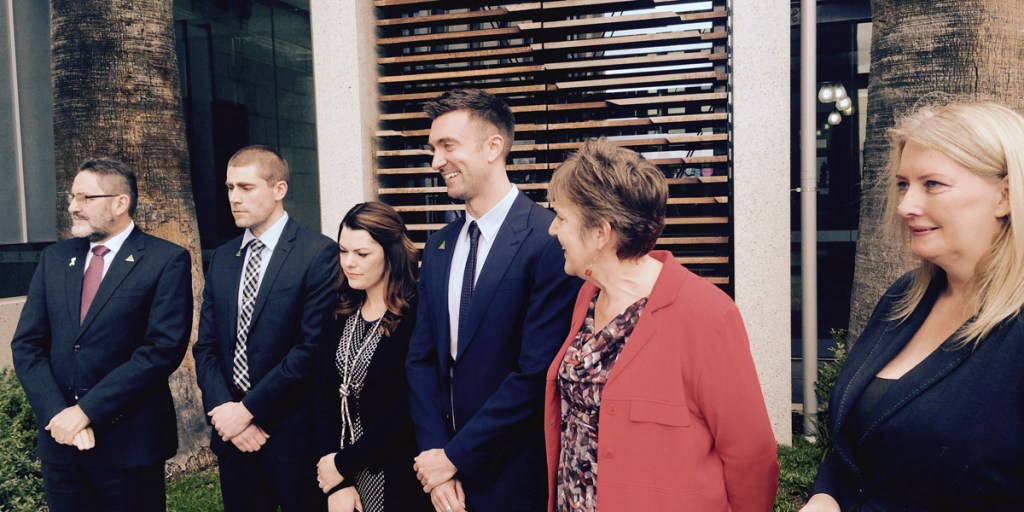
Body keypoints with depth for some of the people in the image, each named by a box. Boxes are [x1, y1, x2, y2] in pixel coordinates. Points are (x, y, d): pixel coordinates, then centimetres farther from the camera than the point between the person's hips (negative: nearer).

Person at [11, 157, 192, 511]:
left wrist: (86, 411, -17)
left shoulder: (167, 260, -8)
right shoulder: (54, 258, 8)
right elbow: (26, 344, 4)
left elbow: (164, 348, -16)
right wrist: (58, 414, -10)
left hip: (129, 441, -4)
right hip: (59, 438, 5)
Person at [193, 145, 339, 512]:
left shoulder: (318, 254, -11)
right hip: (232, 434, 5)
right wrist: (223, 409, -7)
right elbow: (206, 347, 8)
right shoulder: (222, 259, 9)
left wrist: (248, 410, -14)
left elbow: (312, 348, -16)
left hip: (293, 436, -5)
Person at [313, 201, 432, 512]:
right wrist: (337, 483, -8)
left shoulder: (416, 317, -17)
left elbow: (406, 412, -18)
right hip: (341, 474, 5)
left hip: (399, 480, -5)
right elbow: (324, 397, 0)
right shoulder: (340, 315, 2)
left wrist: (343, 464, -11)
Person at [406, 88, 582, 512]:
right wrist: (435, 453, -5)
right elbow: (421, 358, 6)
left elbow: (536, 372, -20)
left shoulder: (549, 241, -18)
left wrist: (456, 456, -13)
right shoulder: (438, 248, 5)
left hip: (515, 477, -6)